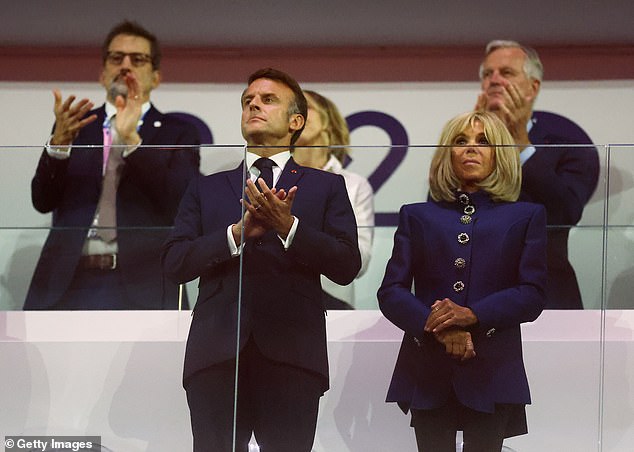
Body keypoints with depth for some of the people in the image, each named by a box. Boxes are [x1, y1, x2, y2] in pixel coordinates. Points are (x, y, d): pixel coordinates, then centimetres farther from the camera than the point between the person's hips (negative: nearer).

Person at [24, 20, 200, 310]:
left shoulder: (178, 134, 12)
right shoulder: (75, 127, 18)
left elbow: (179, 204, -5)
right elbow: (43, 201, 7)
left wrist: (131, 140, -15)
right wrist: (59, 142, -11)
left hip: (140, 287, -2)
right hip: (68, 282, 2)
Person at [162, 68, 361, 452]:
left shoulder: (327, 187, 17)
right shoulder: (206, 189, 22)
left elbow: (347, 266, 4)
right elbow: (174, 263, 9)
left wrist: (288, 226, -9)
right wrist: (237, 233, -6)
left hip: (291, 357, -1)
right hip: (217, 356, 1)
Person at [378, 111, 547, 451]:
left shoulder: (526, 217, 11)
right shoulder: (417, 216, 14)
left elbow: (532, 295, 1)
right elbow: (391, 292, 5)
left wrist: (472, 315, -15)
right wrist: (437, 328, -14)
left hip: (491, 372, -1)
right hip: (427, 370, 1)